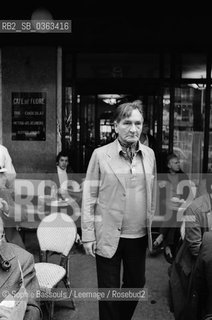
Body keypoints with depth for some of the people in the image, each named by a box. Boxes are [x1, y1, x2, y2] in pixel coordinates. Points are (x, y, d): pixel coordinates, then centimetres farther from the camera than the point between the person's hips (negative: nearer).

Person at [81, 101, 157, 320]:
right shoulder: (100, 154, -9)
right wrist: (88, 236, -9)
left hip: (139, 236, 4)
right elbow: (89, 197, -8)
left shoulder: (149, 154, 2)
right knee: (109, 289, 11)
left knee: (136, 284, 21)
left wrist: (153, 226, 8)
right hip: (108, 236, -4)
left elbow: (152, 194, 8)